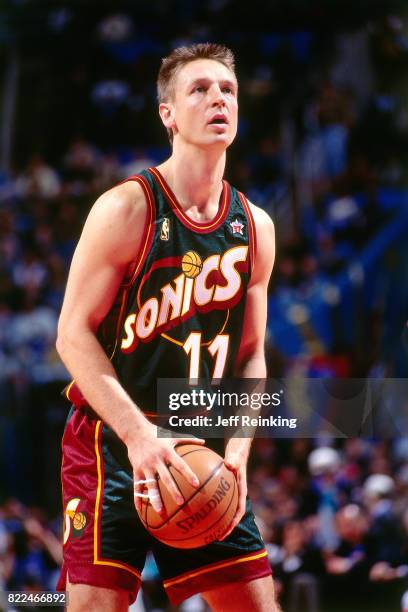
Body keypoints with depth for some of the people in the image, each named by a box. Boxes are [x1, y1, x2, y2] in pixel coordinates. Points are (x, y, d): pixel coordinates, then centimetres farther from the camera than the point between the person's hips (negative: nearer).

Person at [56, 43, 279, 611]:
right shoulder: (127, 209, -9)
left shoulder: (255, 227, 8)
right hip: (112, 440, -5)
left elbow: (251, 355, 14)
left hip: (202, 451, 5)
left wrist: (238, 452, -1)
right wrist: (139, 435, -21)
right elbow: (73, 334, -11)